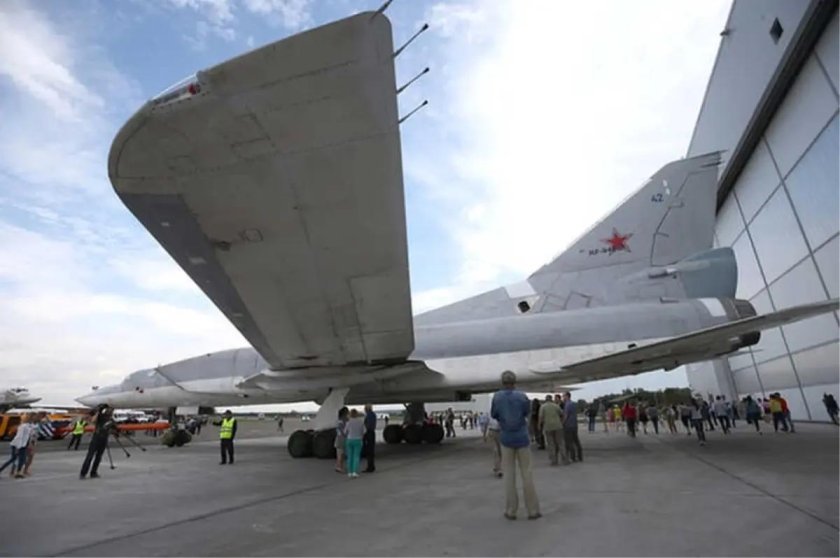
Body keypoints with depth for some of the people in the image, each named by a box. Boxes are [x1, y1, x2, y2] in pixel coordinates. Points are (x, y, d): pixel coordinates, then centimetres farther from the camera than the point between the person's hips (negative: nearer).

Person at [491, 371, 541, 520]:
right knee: (526, 473, 7)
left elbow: (493, 415, 5)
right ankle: (533, 510, 11)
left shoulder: (497, 397, -9)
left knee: (509, 473, 8)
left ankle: (511, 510, 10)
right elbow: (527, 413, 7)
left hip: (506, 439, 1)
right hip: (522, 438, -1)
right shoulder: (522, 396, -10)